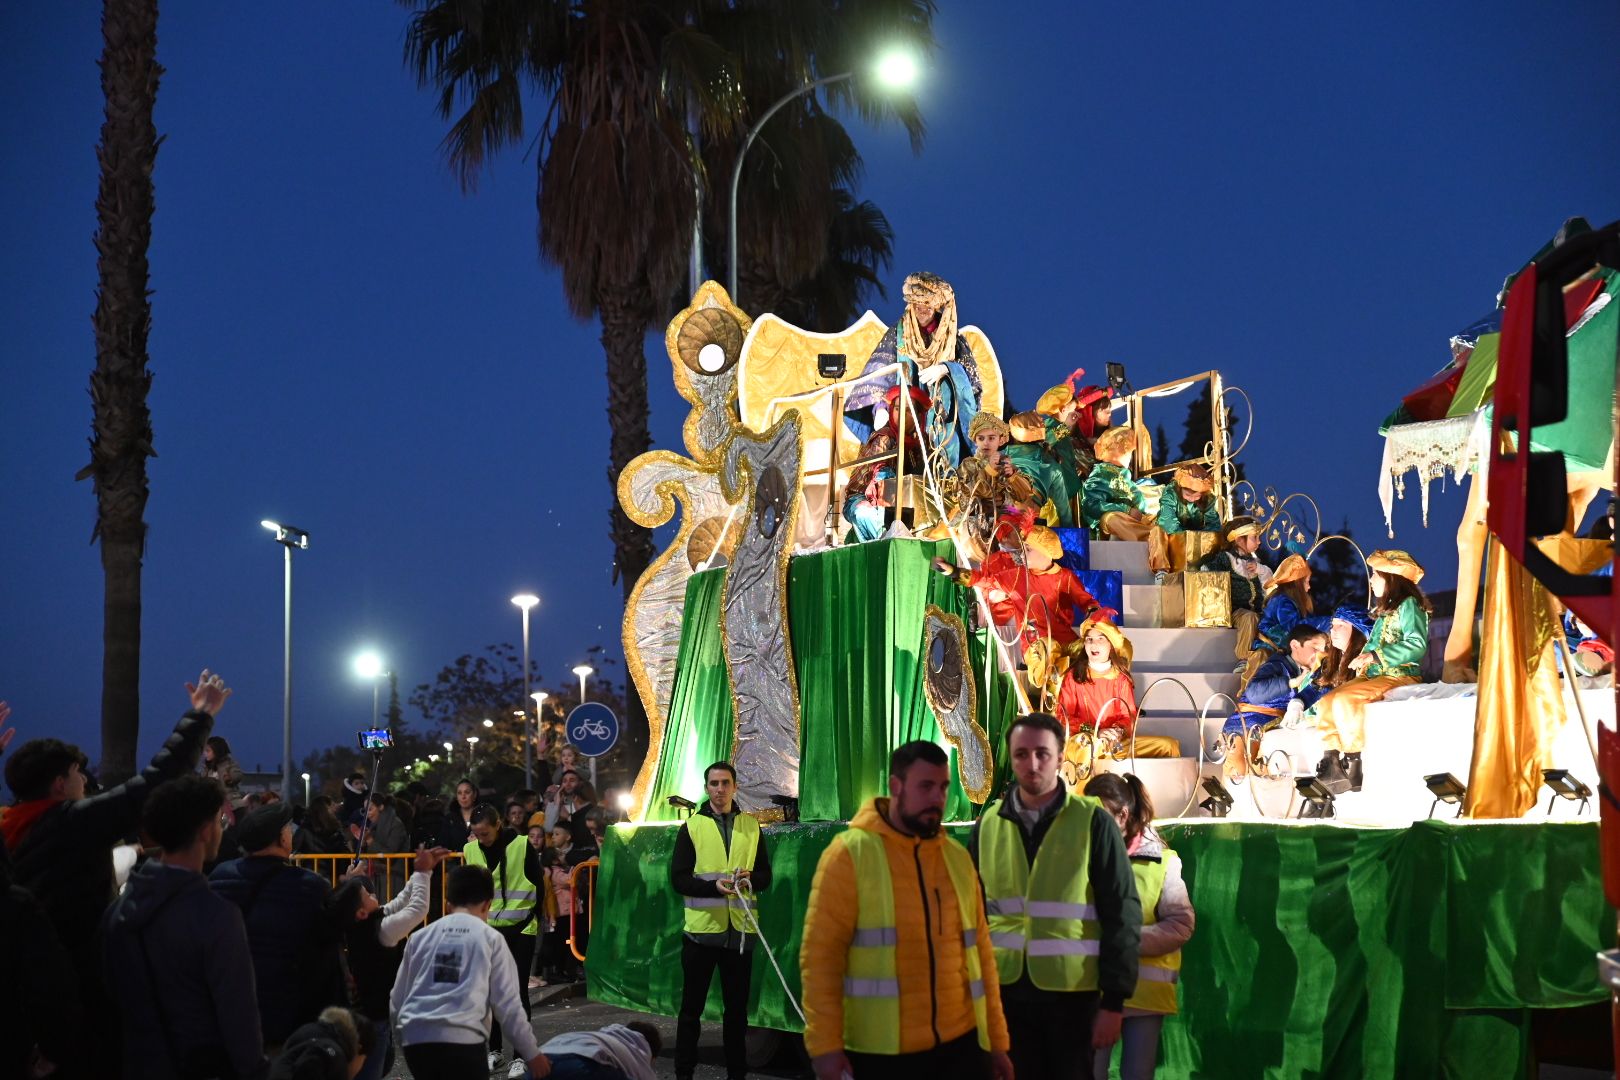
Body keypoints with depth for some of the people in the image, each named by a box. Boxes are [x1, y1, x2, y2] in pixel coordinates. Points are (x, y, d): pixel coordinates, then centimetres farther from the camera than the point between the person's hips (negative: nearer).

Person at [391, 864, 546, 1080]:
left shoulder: (420, 936, 16)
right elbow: (507, 1003, 7)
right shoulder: (490, 938, 8)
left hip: (416, 1040, 4)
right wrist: (532, 1053, 16)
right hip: (462, 1041, -4)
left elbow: (397, 999, 19)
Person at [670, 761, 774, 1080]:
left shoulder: (751, 826, 9)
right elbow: (678, 878, -5)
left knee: (737, 1006, 10)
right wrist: (714, 886, -21)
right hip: (701, 929, -2)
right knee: (692, 1006, 4)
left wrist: (750, 878, -14)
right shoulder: (691, 827, 0)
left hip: (739, 929, 2)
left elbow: (765, 876, 9)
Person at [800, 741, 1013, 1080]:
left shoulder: (957, 857, 10)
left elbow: (979, 952, 14)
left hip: (961, 1044, 4)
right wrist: (825, 1046, -13)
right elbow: (820, 955, -8)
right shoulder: (850, 853, -5)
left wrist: (996, 1039, 14)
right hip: (881, 1052, -4)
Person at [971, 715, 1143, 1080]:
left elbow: (1121, 914, -6)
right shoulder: (989, 823, 4)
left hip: (1071, 991, -3)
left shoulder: (1092, 823, -6)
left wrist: (1114, 1000, -8)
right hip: (1004, 989, 3)